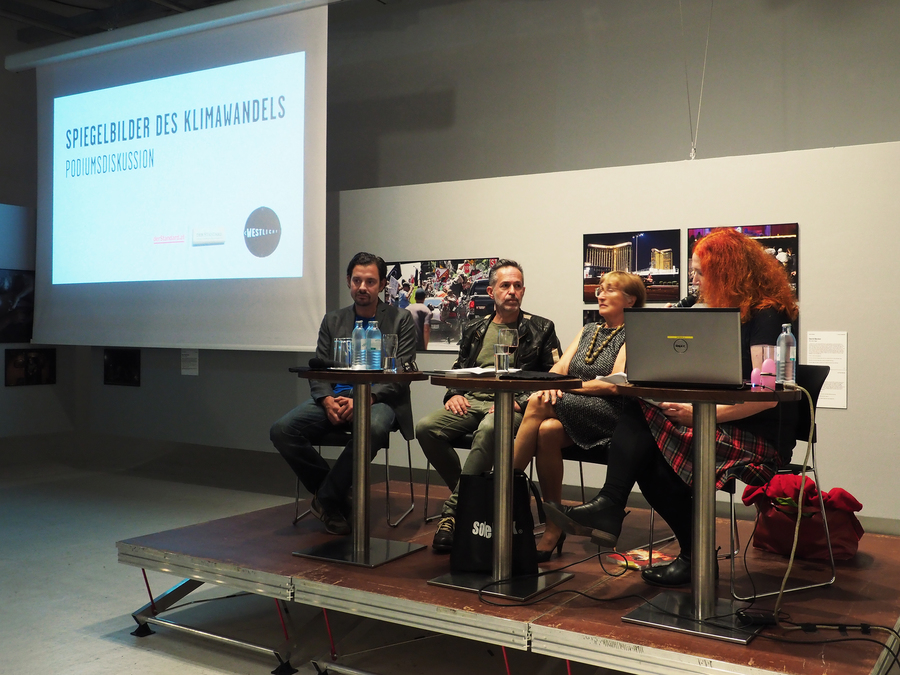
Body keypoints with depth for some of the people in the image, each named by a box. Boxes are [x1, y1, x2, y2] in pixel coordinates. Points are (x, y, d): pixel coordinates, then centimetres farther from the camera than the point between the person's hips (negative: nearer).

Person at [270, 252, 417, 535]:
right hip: (335, 397, 4)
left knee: (374, 428, -40)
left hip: (378, 398, -3)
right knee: (281, 430, -22)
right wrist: (328, 401, -12)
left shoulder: (401, 320, 8)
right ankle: (336, 495, -6)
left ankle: (327, 498, -18)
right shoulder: (332, 321, 18)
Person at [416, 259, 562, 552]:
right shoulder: (475, 329, 21)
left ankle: (453, 511, -30)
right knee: (426, 427, -24)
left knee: (488, 430, -40)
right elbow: (458, 369, 25)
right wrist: (453, 394, 2)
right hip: (472, 401, 4)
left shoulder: (541, 329, 11)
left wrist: (518, 402, -12)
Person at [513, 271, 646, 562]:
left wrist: (568, 386, -14)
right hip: (574, 413, 6)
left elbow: (615, 385, -10)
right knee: (547, 430, -30)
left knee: (538, 405, -28)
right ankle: (553, 528, -23)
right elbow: (560, 367, 12)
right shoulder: (588, 331, 25)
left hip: (610, 415, -6)